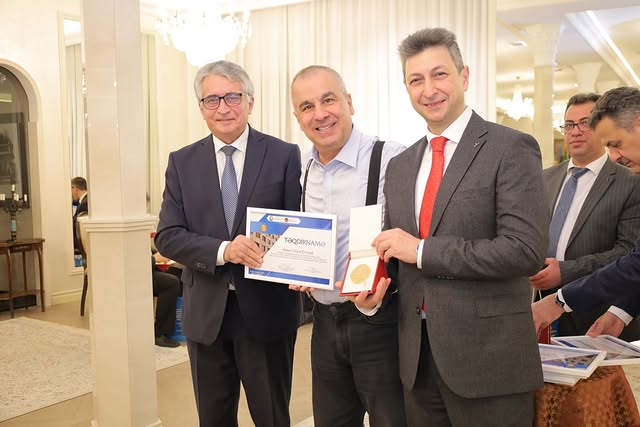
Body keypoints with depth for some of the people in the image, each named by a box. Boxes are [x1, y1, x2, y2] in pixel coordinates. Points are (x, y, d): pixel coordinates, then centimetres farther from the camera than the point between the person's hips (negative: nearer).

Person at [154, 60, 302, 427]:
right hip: (206, 312, 3)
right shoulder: (182, 162, 3)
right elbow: (167, 236, -3)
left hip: (267, 310, -2)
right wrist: (222, 250, -21)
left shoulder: (284, 155, -3)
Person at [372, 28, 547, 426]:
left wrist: (422, 250, -17)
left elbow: (526, 250, -19)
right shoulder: (399, 166, 10)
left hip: (487, 356, -5)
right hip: (417, 356, 6)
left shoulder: (511, 149, -9)